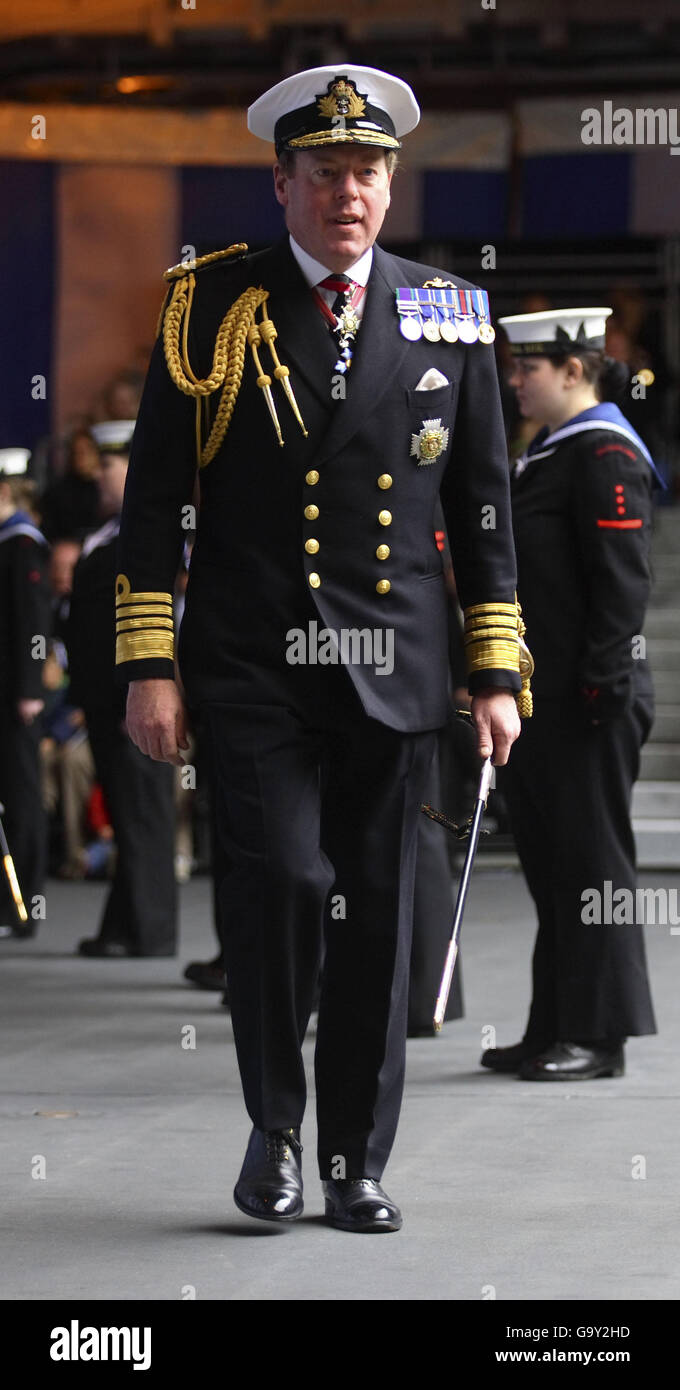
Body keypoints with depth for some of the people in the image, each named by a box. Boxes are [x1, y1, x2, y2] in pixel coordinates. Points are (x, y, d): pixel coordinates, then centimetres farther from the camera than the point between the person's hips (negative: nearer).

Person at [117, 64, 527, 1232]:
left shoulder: (449, 317, 9)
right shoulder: (212, 306, 2)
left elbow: (484, 508, 12)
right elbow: (154, 493, 2)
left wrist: (496, 673, 6)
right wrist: (149, 665, -4)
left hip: (394, 674, 2)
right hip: (255, 664, -2)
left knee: (378, 914, 3)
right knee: (282, 880, -14)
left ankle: (357, 1164, 16)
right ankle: (275, 1126, 8)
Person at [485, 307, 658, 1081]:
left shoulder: (606, 456, -11)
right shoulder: (547, 452, 18)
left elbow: (622, 580, -18)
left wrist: (605, 683, -21)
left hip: (587, 703, -10)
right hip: (539, 697, 10)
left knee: (590, 860, -5)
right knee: (548, 860, 12)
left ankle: (599, 1036, 0)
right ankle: (555, 1031, 17)